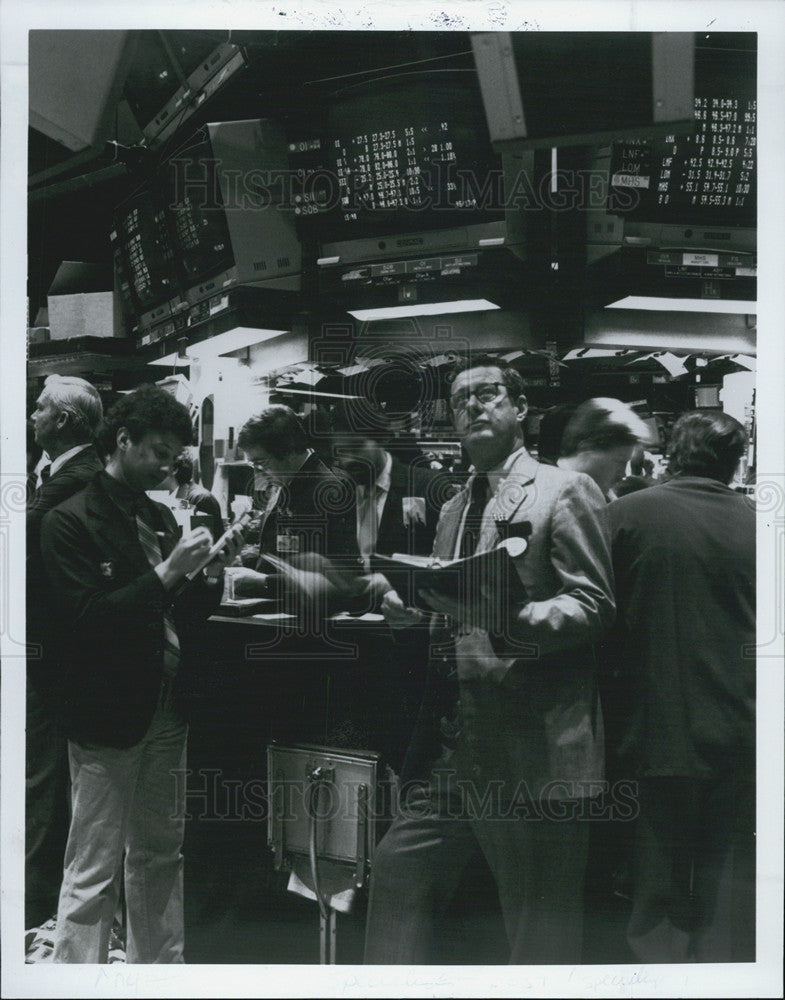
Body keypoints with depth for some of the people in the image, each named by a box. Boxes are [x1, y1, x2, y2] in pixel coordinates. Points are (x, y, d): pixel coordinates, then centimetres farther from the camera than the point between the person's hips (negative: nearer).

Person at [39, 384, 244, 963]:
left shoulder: (161, 518, 13)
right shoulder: (70, 522, -8)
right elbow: (82, 620, -18)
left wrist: (210, 574, -2)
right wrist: (165, 573, -20)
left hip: (166, 713, 7)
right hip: (107, 718, -7)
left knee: (161, 858, 14)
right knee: (94, 872, -1)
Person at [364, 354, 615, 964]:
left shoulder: (566, 491, -5)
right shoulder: (455, 508, 19)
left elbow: (595, 605, -13)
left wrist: (514, 619, -28)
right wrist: (413, 609, 3)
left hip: (535, 743, -8)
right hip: (462, 739, 8)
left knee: (539, 925, 1)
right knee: (400, 868, 13)